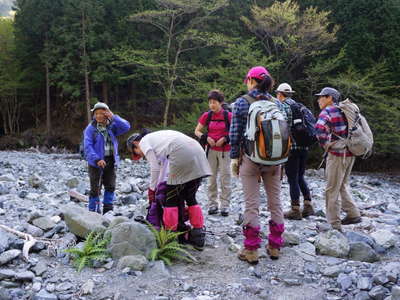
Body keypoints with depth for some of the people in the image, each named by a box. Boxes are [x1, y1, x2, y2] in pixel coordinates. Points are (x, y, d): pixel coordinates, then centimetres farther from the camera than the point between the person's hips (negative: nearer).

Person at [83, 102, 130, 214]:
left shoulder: (112, 126, 4)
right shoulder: (90, 129, -8)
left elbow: (126, 126, -10)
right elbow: (88, 146, -16)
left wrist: (113, 117, -17)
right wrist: (97, 159, -28)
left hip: (111, 161, 4)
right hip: (96, 162, -4)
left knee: (110, 186, 12)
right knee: (95, 189, -2)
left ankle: (108, 210, 25)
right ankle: (94, 212, 8)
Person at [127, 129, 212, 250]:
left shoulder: (143, 142, 11)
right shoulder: (156, 136, 34)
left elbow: (155, 167, 3)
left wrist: (152, 189, 14)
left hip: (182, 155, -8)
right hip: (198, 153, 8)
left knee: (171, 198, 5)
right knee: (190, 197, 17)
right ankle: (199, 238, 20)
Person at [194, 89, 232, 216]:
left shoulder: (228, 115, -6)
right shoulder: (207, 116, 2)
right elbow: (197, 131, 7)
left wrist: (225, 139, -16)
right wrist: (205, 137, -11)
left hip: (225, 150, -3)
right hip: (211, 150, 3)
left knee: (225, 177, -1)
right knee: (212, 177, 8)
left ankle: (225, 205, 6)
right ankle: (212, 204, 16)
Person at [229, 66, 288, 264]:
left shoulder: (241, 102, -4)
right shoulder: (277, 104, 5)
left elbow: (235, 133, -5)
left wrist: (234, 158, 4)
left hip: (249, 158, -3)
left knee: (251, 204, 2)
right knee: (275, 201, 12)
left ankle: (251, 250, 6)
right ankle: (275, 247, 21)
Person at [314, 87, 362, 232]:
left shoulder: (328, 111, -11)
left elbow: (320, 128, -30)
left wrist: (325, 144, -15)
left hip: (337, 154, -8)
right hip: (350, 153, 8)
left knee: (332, 190, 1)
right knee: (343, 185, 24)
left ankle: (334, 225, 6)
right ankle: (353, 214, 25)